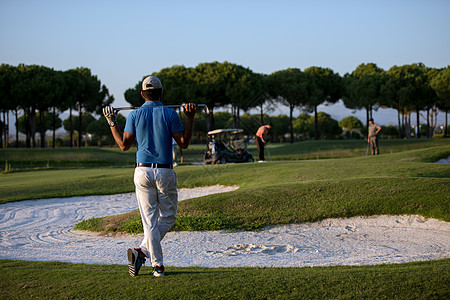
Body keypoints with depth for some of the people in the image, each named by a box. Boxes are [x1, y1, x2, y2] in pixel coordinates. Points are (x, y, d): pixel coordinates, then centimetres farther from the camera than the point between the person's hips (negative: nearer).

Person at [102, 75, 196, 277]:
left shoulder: (134, 115, 0)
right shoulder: (170, 114, -4)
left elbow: (124, 145, 3)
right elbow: (184, 143, -5)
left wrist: (111, 122, 12)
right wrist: (190, 118, 2)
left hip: (142, 172, 2)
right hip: (165, 172, -2)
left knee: (150, 221, 6)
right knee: (168, 217, 13)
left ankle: (158, 264, 0)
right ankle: (143, 251, -2)